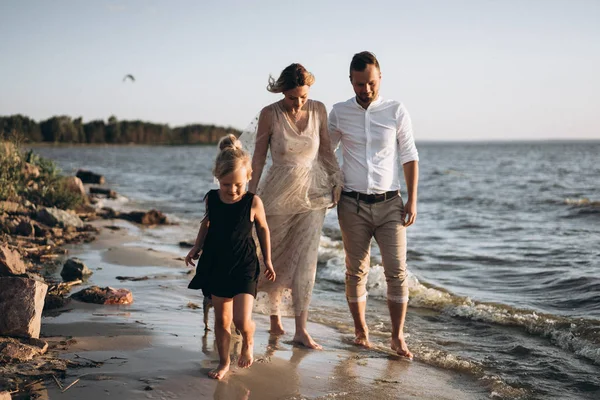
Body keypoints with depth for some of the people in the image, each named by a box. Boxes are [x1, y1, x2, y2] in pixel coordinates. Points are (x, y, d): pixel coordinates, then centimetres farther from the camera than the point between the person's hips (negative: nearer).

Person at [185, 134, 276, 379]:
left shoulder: (253, 202, -13)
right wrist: (196, 248, 6)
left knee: (242, 320, -12)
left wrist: (267, 260, 8)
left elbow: (263, 228, 3)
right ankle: (224, 362, 27)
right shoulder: (211, 199, -5)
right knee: (221, 319, 11)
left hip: (244, 267, -3)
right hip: (216, 265, 3)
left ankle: (248, 342, 23)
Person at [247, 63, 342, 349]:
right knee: (276, 258, 9)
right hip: (279, 194, -1)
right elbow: (259, 157, -4)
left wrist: (337, 180, 1)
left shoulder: (318, 110, -2)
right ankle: (275, 317, 31)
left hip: (312, 194, 1)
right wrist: (251, 196, -3)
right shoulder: (270, 114, -9)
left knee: (306, 261, -5)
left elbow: (326, 150, 9)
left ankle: (301, 329, -2)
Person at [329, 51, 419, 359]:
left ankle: (397, 337, 4)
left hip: (389, 203, -1)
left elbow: (409, 157, 4)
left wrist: (412, 201, -2)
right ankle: (361, 331, 20)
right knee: (356, 270, 7)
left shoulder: (396, 111, 0)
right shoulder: (339, 113, 3)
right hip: (353, 204, 1)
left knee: (397, 270, -5)